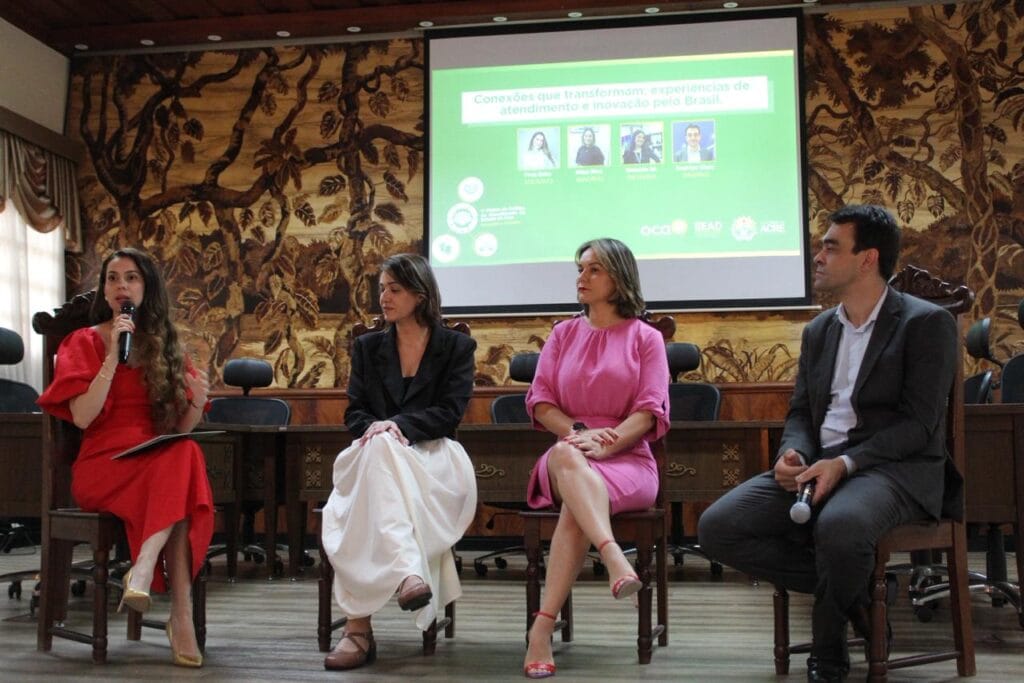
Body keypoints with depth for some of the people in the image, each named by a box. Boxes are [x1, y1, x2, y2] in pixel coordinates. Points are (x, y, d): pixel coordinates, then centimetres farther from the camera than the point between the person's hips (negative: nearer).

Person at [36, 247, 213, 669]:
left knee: (186, 454, -35)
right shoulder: (85, 342, 9)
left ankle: (144, 569, -39)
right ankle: (181, 615, -39)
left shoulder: (166, 348, 17)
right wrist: (113, 354, -11)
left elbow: (180, 429, 12)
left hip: (161, 461, 3)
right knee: (181, 459, -35)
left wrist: (197, 402, -9)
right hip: (103, 465, -3)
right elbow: (82, 417, -8)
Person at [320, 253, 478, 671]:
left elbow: (451, 412, -4)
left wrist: (398, 425, -21)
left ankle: (359, 624, -50)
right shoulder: (367, 347, 19)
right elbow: (354, 413, 10)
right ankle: (408, 573, -56)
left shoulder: (456, 347, 10)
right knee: (377, 446, -39)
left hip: (433, 460, -2)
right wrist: (373, 427, -17)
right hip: (376, 458, 2)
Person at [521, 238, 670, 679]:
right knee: (566, 454, -38)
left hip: (627, 459, -2)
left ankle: (542, 629, -41)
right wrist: (577, 431, -12)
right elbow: (540, 401, 9)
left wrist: (606, 443, -20)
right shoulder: (564, 334, 18)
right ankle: (615, 559, -55)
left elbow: (650, 411, -2)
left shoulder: (645, 337, 9)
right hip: (569, 454, 2)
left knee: (576, 508, -35)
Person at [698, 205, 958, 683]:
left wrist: (845, 464, -23)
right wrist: (792, 454, -7)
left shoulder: (926, 323, -2)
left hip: (894, 467, -6)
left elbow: (917, 423, -10)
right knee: (717, 527, -15)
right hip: (819, 465, 6)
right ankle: (850, 591, -1)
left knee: (839, 525, -41)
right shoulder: (818, 330, 18)